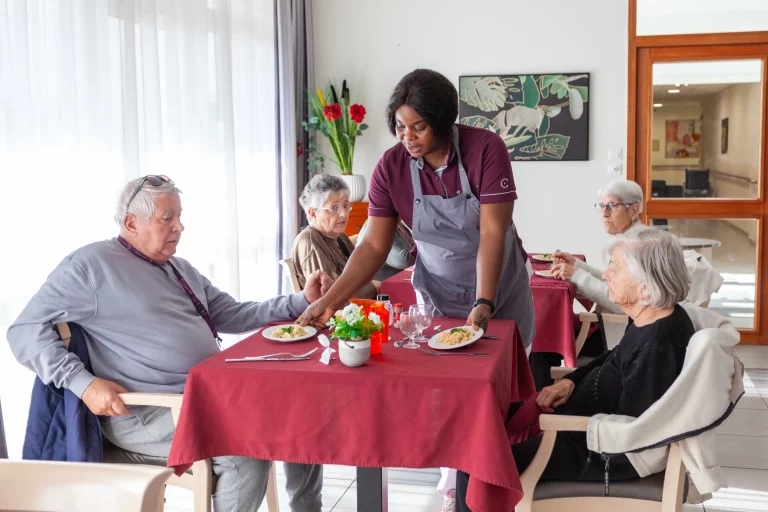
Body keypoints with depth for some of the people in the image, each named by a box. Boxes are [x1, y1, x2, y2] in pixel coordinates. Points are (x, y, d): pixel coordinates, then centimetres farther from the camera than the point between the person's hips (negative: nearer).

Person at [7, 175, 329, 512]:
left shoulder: (180, 268, 20)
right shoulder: (90, 265, -7)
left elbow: (232, 315, 19)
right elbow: (25, 331, -8)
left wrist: (301, 302, 8)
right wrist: (83, 383, -22)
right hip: (146, 410, -9)